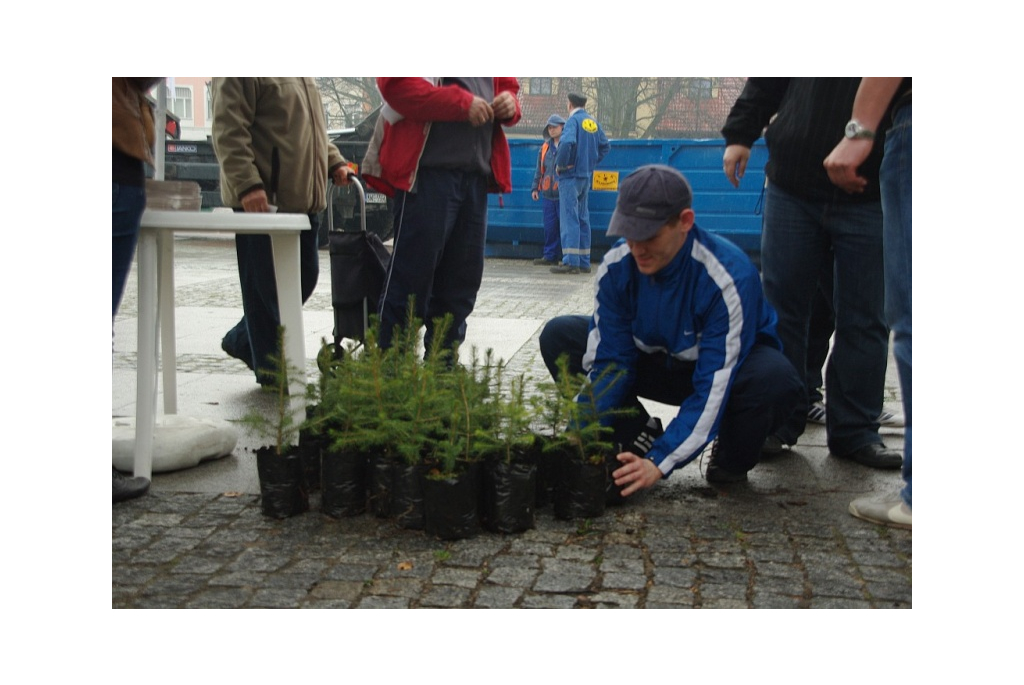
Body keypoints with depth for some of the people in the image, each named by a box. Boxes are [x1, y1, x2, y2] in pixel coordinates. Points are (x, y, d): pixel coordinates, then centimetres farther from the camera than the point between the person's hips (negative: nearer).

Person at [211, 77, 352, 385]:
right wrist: (248, 184, -24)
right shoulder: (242, 74, -9)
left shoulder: (300, 76, 20)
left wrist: (334, 162, 15)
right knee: (265, 286, -1)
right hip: (262, 200, -9)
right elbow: (229, 132, -16)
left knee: (305, 277, 13)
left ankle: (243, 341, 28)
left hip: (302, 198, 9)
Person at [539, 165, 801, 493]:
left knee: (774, 377, -40)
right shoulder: (616, 267, -20)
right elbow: (607, 360, -15)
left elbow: (714, 389, -34)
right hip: (657, 361, 4)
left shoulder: (731, 277, -34)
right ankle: (637, 436, -2)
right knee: (559, 335, -14)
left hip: (729, 364, -4)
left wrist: (659, 462, -39)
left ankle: (734, 456, -5)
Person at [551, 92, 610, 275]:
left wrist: (560, 165, -14)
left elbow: (566, 143, -26)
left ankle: (571, 261, -12)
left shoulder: (573, 120, -10)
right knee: (583, 218, 12)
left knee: (569, 218, -8)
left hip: (571, 176, -7)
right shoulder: (593, 122, 11)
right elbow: (605, 146, 16)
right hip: (586, 176, 7)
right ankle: (584, 262, 14)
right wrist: (592, 162, 16)